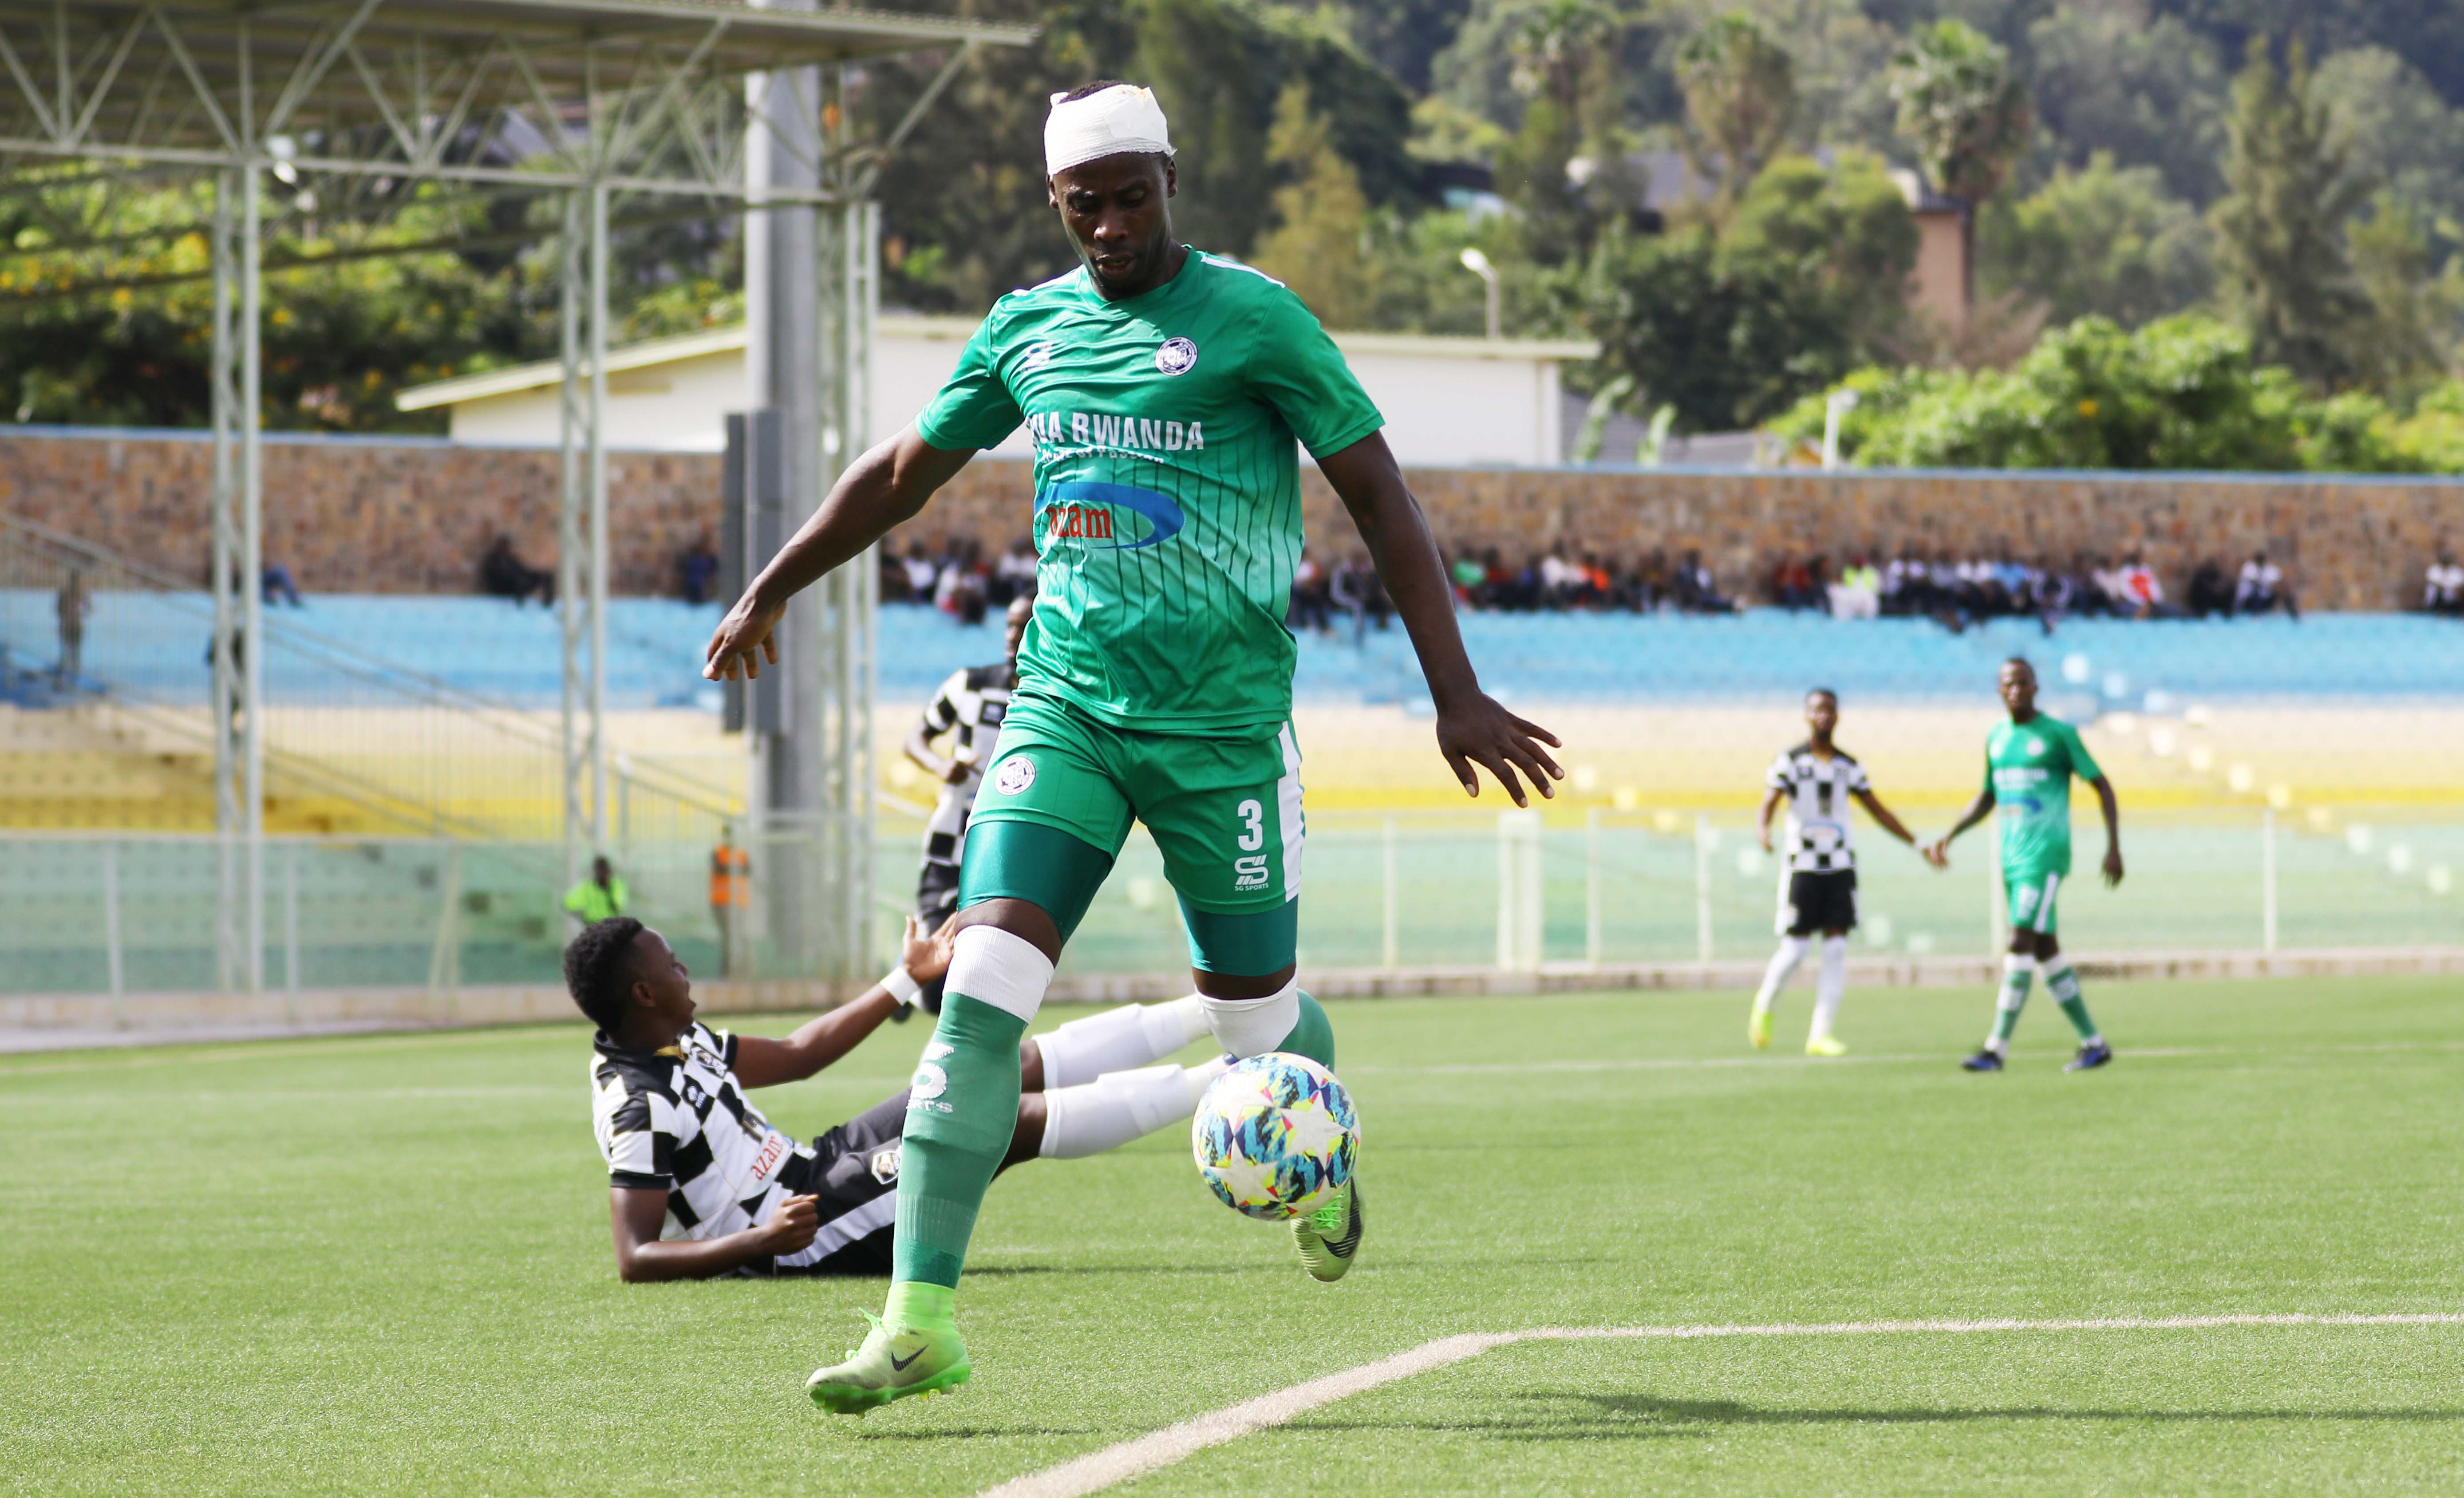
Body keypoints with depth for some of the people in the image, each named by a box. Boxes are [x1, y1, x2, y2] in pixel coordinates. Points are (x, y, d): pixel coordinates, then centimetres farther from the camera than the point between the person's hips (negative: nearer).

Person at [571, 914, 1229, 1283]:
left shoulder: (680, 1042, 4)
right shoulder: (638, 1108, -25)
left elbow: (794, 1056, 18)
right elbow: (635, 1261, -29)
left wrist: (908, 979, 19)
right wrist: (760, 1241, -40)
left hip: (806, 1170, 10)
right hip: (803, 1238, -10)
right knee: (1019, 1123, -11)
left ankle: (1205, 1010, 14)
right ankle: (1210, 1086, -2)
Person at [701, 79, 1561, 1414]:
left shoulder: (1249, 317, -6)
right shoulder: (1028, 327, 8)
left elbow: (1378, 498, -5)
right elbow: (905, 469, 23)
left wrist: (1456, 693, -11)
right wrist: (769, 592, 30)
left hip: (1224, 724, -3)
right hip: (1064, 707, 3)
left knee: (1253, 1004, 8)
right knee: (982, 979, -14)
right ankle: (920, 1316, -15)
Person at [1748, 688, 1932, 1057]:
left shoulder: (1848, 766, 11)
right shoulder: (1790, 761, -2)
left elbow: (1878, 811, 19)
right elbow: (1766, 808, -13)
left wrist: (1918, 845, 16)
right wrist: (1763, 833, -36)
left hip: (1840, 866, 4)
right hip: (1802, 865, -4)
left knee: (1836, 949, -4)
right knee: (1796, 948, -4)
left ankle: (1820, 1034, -3)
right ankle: (1764, 1005, 24)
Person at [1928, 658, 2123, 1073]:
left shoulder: (2059, 735, -6)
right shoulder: (1997, 738, 13)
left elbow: (2102, 786, -2)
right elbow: (1986, 798, 24)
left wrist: (2114, 846, -9)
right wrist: (1950, 835, 13)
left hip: (2047, 856, -7)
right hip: (2012, 858, 7)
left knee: (2020, 942, -15)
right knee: (2046, 951, 8)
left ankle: (1997, 1048, -16)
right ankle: (2093, 1043, 17)